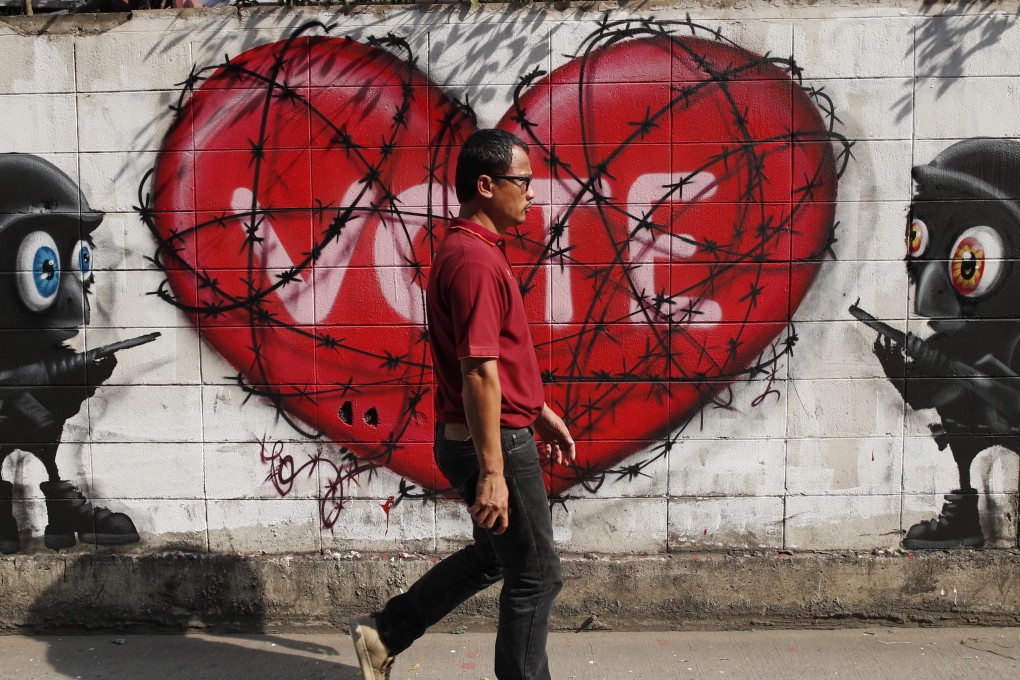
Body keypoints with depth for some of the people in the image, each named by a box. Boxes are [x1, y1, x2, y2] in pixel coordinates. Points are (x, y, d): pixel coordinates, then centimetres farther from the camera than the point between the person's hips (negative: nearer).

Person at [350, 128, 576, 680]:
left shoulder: (467, 249, 13)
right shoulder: (475, 260, -21)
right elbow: (478, 372, -26)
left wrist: (539, 410, 22)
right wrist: (492, 472, -24)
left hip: (477, 437, 11)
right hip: (495, 442, -10)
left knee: (491, 557, 25)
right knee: (535, 576, 6)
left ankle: (384, 634, 32)